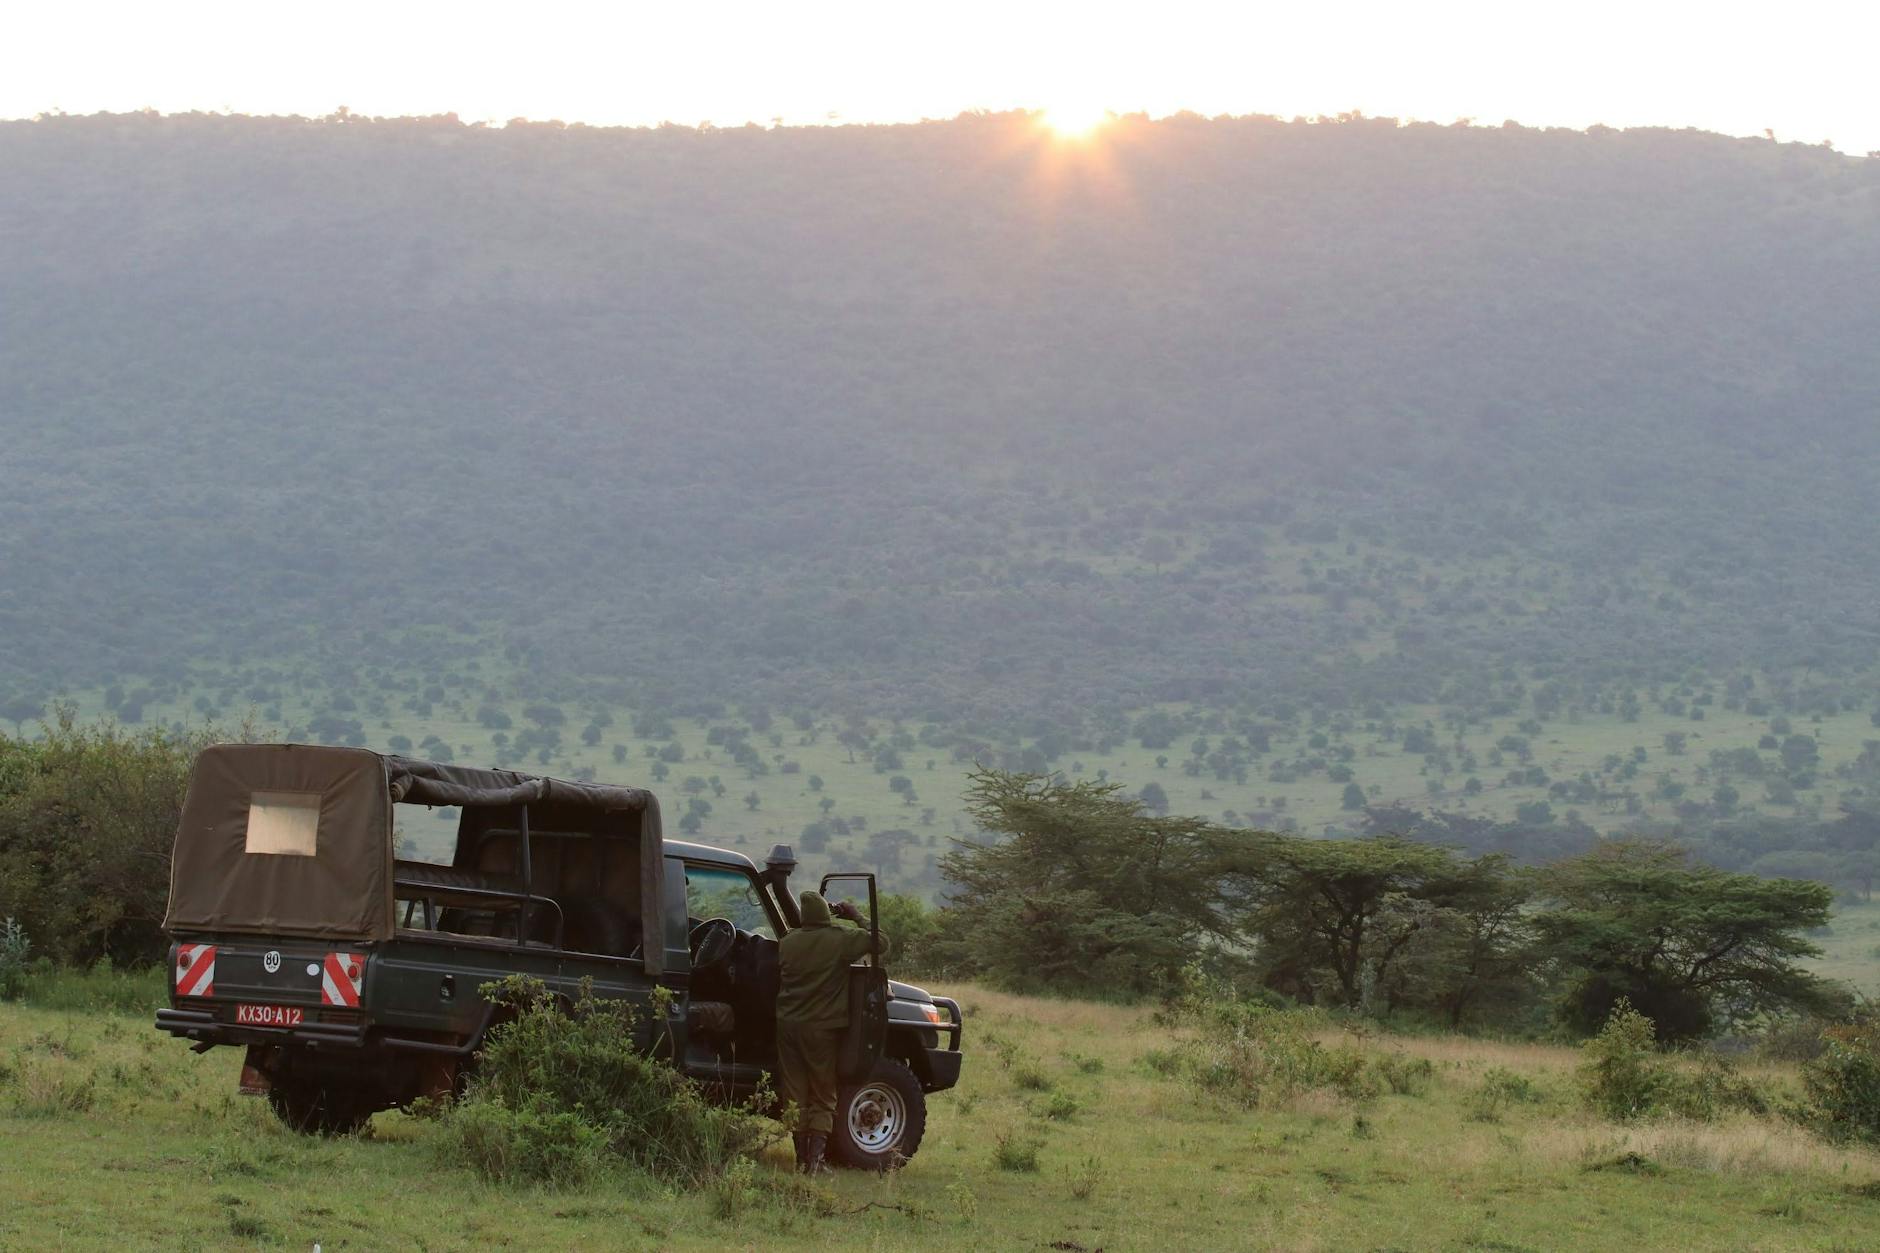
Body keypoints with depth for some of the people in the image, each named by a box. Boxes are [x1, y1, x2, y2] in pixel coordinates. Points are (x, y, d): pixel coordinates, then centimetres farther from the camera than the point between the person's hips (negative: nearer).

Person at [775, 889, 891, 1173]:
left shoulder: (787, 943, 4)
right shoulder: (841, 939, -10)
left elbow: (777, 980, 12)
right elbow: (881, 943, -9)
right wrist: (858, 918, 3)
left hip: (787, 1024, 3)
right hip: (822, 1027, -3)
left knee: (795, 1095, 11)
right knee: (822, 1099, 5)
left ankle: (801, 1157, 11)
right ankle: (814, 1160, -7)